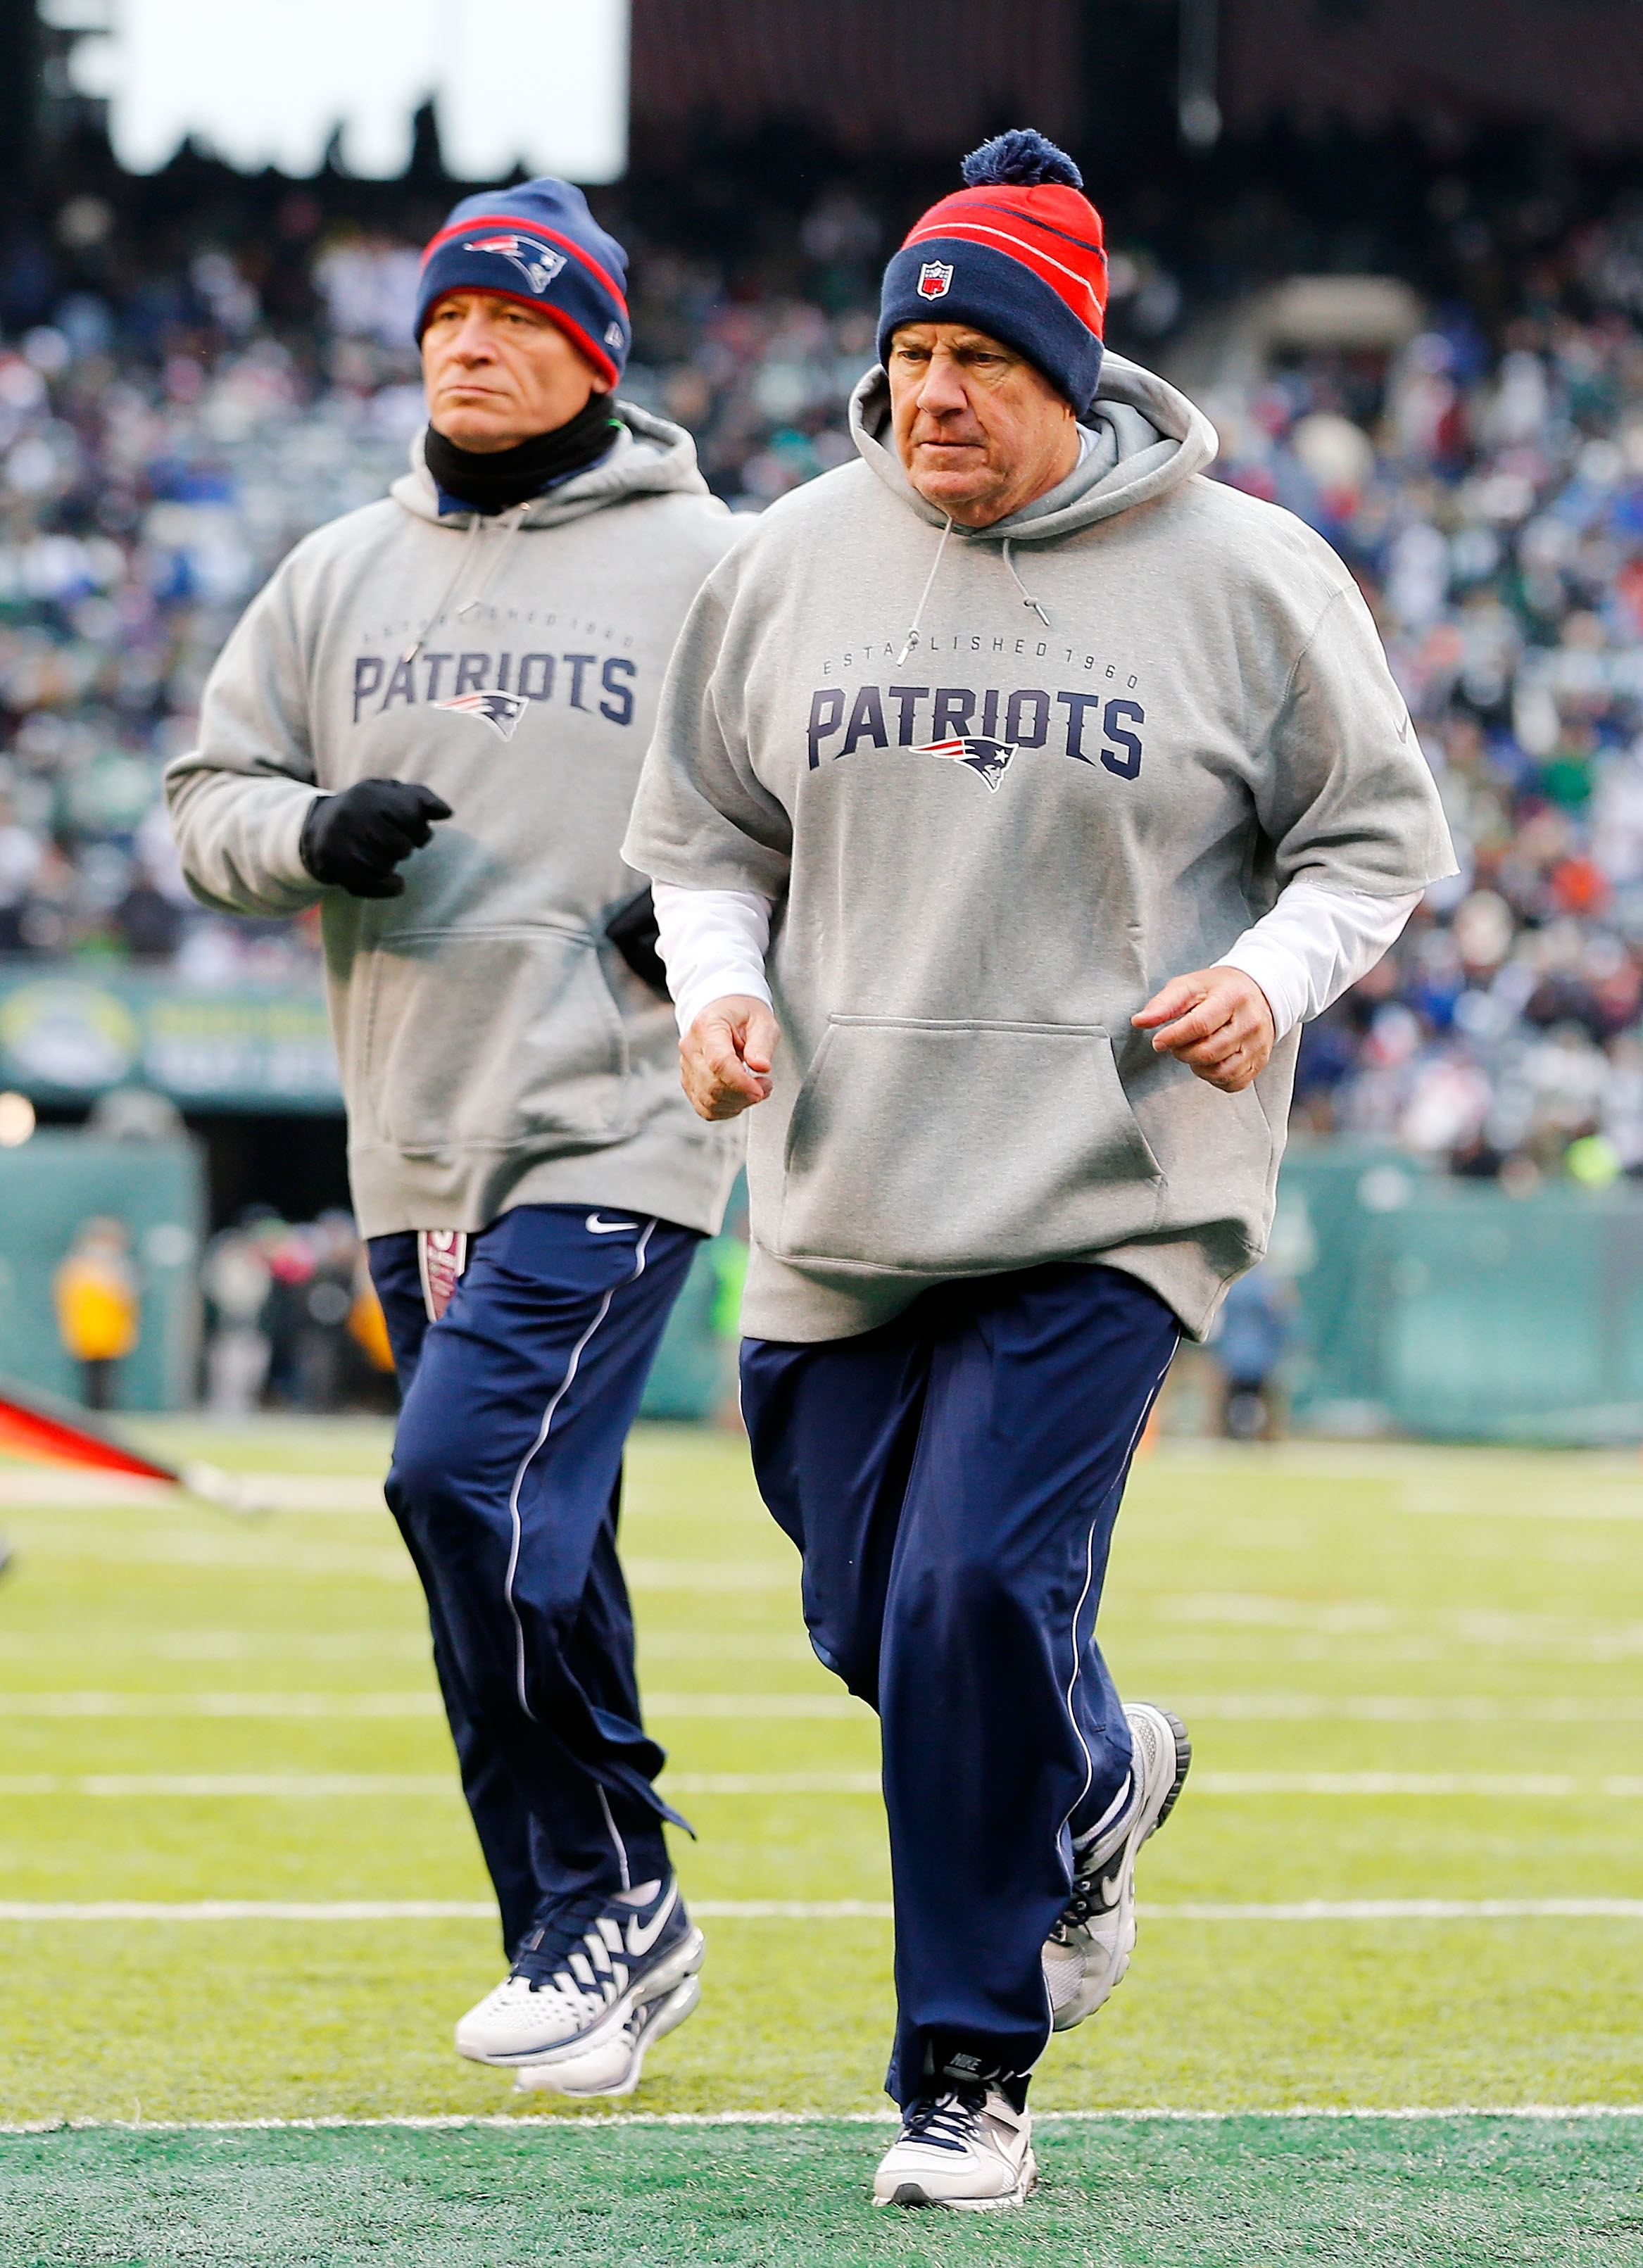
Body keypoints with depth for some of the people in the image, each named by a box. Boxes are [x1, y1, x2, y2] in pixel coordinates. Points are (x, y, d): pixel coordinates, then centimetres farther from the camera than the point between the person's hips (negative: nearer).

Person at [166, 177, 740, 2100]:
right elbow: (208, 799, 14)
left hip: (615, 1131, -6)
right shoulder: (339, 577, 14)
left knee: (473, 1480, -19)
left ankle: (607, 1894, -7)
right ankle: (598, 1945, 16)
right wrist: (310, 829, -8)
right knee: (525, 1551, 8)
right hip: (412, 1150, 6)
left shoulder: (708, 565, 0)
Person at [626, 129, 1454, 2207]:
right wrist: (720, 982, -3)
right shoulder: (790, 563, 6)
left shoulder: (1240, 573, -2)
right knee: (873, 1620, 10)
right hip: (847, 1185, 4)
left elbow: (1379, 831, 7)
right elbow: (700, 830, 16)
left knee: (975, 1598, -17)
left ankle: (970, 2074, -3)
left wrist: (1272, 971, -12)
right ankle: (1096, 1782, 45)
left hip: (1106, 1193, -4)